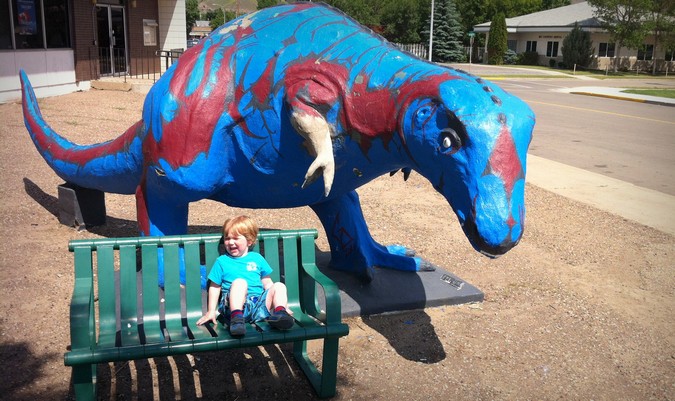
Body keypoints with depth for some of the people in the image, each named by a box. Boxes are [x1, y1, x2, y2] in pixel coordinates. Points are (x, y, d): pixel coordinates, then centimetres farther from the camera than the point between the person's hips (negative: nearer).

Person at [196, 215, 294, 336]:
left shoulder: (257, 258, 20)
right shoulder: (222, 261, 14)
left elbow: (267, 283, 23)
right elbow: (215, 287, 14)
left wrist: (281, 303, 17)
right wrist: (211, 311, 7)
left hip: (259, 302, 3)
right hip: (236, 303, -3)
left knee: (279, 286, -16)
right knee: (239, 282, -31)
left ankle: (279, 312, -36)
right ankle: (236, 317, -46)